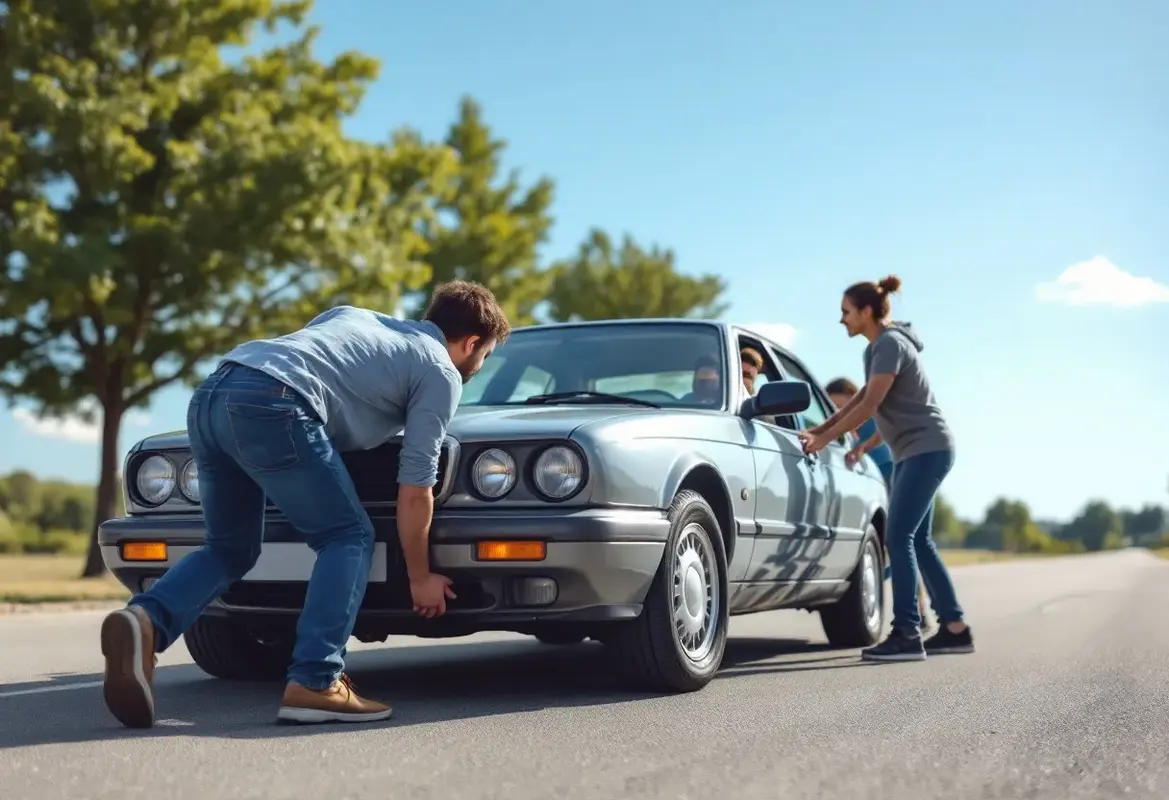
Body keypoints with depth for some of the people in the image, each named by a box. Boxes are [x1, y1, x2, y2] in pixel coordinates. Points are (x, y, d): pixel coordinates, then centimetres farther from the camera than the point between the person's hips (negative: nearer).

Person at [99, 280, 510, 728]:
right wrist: (420, 577, 22)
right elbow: (415, 491, 11)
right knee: (348, 537, 6)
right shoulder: (441, 372, 14)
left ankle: (145, 620, -6)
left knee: (232, 549, 19)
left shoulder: (355, 314, 34)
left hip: (210, 394, 7)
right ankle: (314, 684, -6)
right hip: (270, 406, -7)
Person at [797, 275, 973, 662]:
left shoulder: (891, 344, -15)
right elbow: (861, 398, 19)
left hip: (927, 448, -10)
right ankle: (955, 629, 15)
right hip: (913, 452, 10)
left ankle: (907, 635, -17)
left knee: (899, 538, -14)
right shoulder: (877, 347, 14)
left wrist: (825, 438, -16)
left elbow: (869, 405, -21)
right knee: (917, 541, 11)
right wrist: (818, 429, 12)